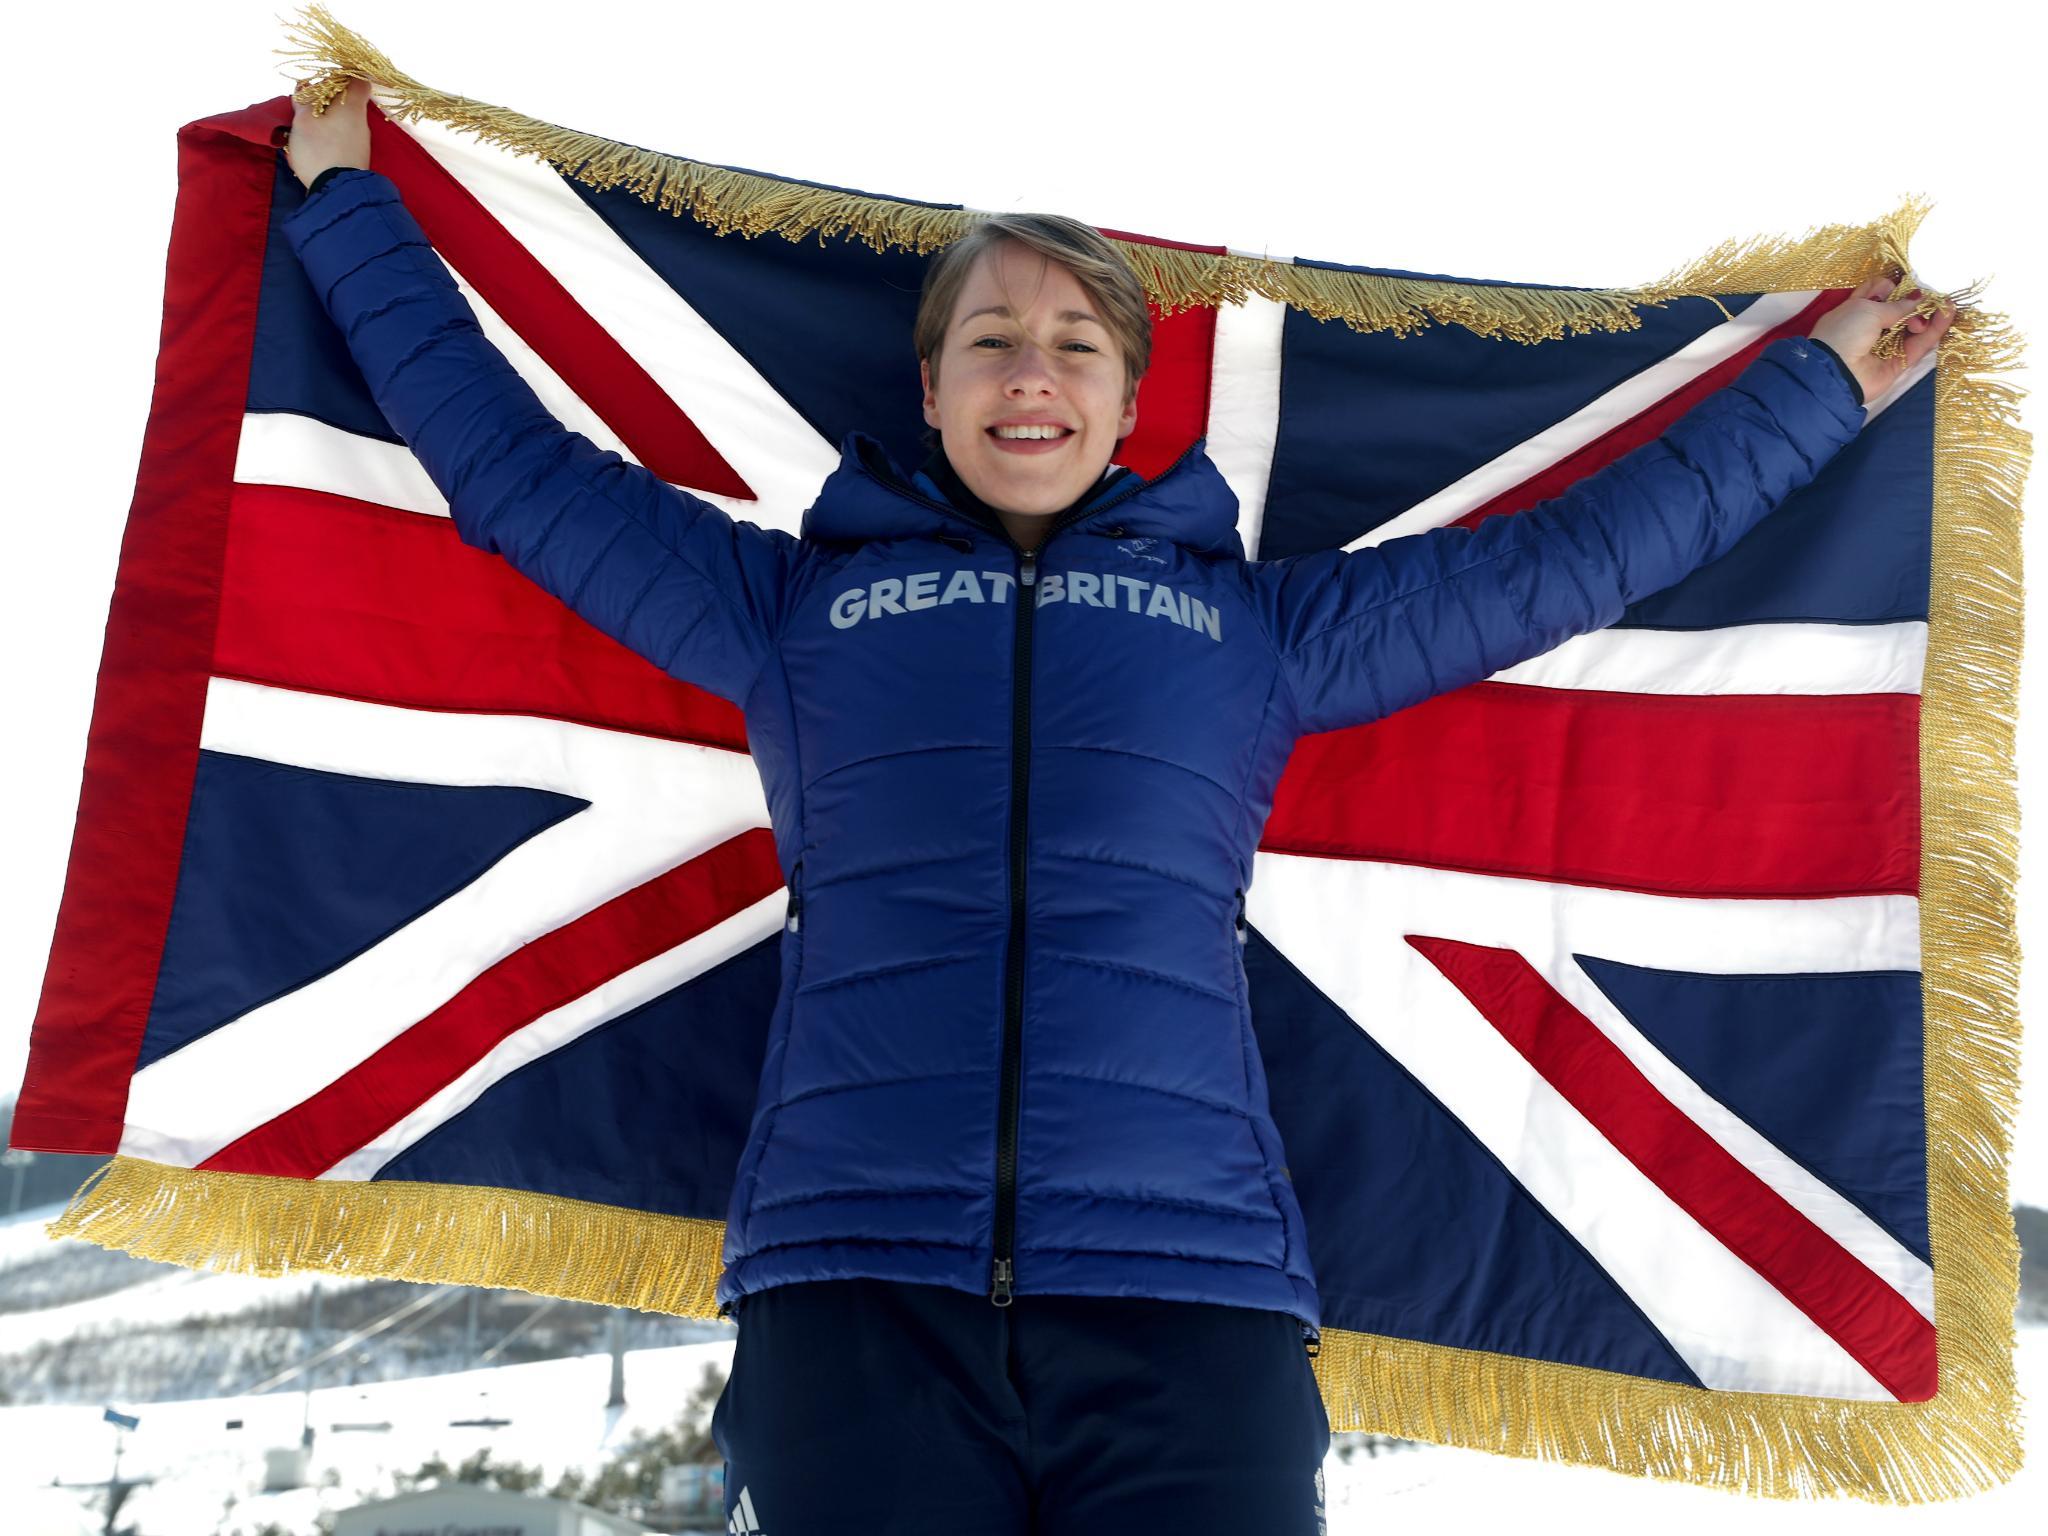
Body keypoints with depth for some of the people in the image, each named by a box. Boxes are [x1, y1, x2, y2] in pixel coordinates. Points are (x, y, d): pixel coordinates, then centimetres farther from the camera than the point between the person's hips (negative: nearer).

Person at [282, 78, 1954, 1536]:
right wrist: (350, 202, 32)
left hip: (1185, 1280, 1)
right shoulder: (798, 601, 19)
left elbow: (1571, 554, 26)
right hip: (857, 1271, 0)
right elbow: (509, 461, 26)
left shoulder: (1256, 622, 20)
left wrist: (1813, 381, 32)